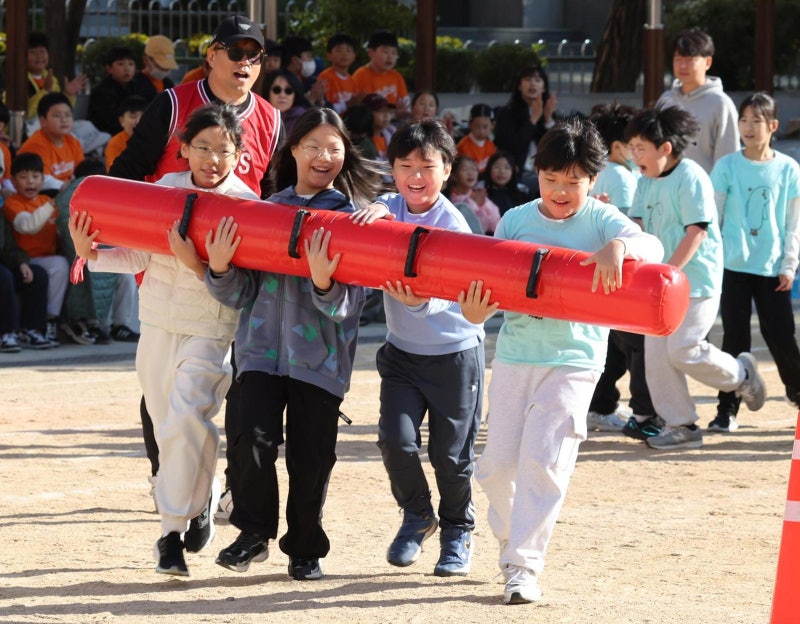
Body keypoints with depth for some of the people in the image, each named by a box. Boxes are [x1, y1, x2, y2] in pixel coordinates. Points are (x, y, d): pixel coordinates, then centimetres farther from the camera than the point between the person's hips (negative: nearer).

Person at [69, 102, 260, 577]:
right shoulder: (166, 189, 1)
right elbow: (138, 257, 2)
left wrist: (199, 265, -34)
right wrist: (90, 253, -12)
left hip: (211, 330, -4)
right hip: (158, 325, 5)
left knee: (186, 419, -20)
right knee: (169, 428, 12)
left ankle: (174, 530, -12)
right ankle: (204, 495, 39)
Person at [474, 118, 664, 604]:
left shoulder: (600, 219, -4)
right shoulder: (515, 221, 4)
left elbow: (653, 247, -21)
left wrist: (619, 247, -43)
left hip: (573, 360, -3)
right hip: (515, 354, 3)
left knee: (543, 462, -12)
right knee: (498, 461, 6)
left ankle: (524, 565, -8)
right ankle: (511, 539, 32)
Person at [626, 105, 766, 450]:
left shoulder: (691, 177, -14)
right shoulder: (646, 182, 10)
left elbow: (697, 231, -18)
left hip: (695, 278, -8)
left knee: (683, 350, -14)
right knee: (656, 355, 2)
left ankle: (740, 374, 13)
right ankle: (681, 425, 10)